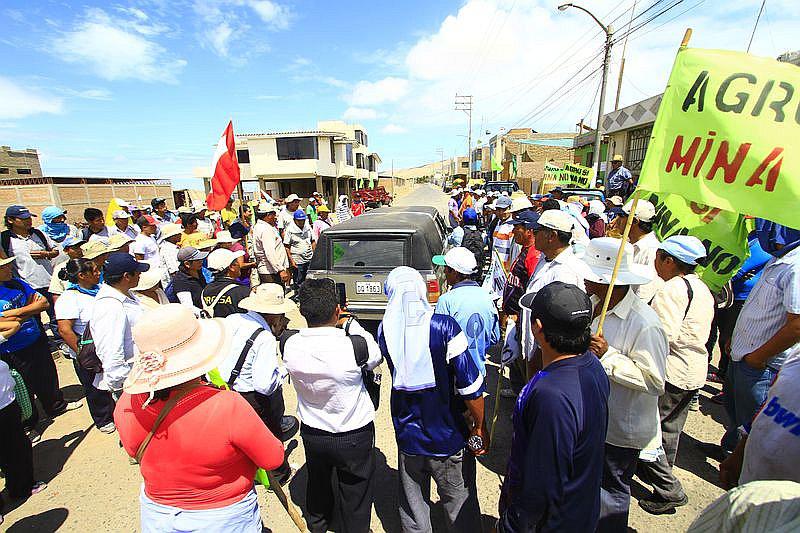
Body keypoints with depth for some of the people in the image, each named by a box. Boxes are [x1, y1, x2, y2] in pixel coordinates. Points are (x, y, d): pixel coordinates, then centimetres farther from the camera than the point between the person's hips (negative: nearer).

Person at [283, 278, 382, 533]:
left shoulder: (291, 346, -21)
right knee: (355, 493, 22)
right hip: (354, 435, -4)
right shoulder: (353, 346, -32)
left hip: (311, 433, 5)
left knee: (317, 481, 33)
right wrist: (352, 324, -6)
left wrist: (332, 326, -6)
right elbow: (376, 356, -10)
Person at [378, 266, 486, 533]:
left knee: (413, 507, 24)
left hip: (408, 438, 3)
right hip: (449, 439, -2)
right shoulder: (444, 326, -22)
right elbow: (469, 385, -19)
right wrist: (480, 428, -6)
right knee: (460, 508, 21)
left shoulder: (385, 330, -11)